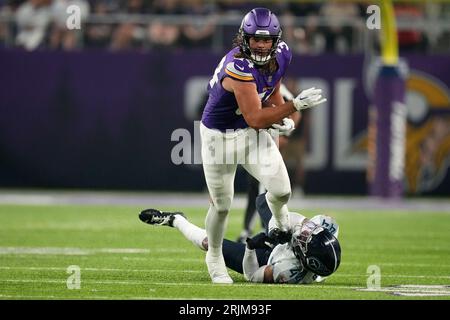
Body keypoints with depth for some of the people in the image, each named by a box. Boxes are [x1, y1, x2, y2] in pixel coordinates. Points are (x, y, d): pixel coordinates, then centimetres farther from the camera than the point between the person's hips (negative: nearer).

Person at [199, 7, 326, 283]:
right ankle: (215, 256, 35)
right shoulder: (239, 67, -35)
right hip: (220, 135, -5)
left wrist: (282, 117, -6)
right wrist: (295, 106, -41)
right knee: (222, 205, 7)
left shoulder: (282, 55, -11)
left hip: (252, 134, 5)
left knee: (282, 191, -9)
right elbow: (255, 119, -37)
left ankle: (281, 219, 29)